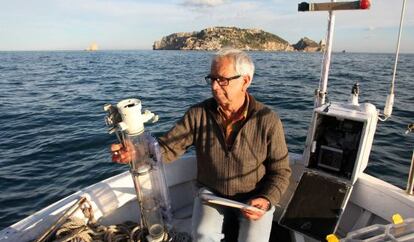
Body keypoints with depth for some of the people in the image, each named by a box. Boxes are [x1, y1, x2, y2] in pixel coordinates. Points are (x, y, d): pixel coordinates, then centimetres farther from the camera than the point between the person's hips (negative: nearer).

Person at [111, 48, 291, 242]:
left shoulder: (268, 121, -15)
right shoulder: (198, 114, -10)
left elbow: (281, 171, -6)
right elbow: (167, 147, -13)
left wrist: (266, 200, -22)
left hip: (255, 197, 0)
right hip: (211, 192, 1)